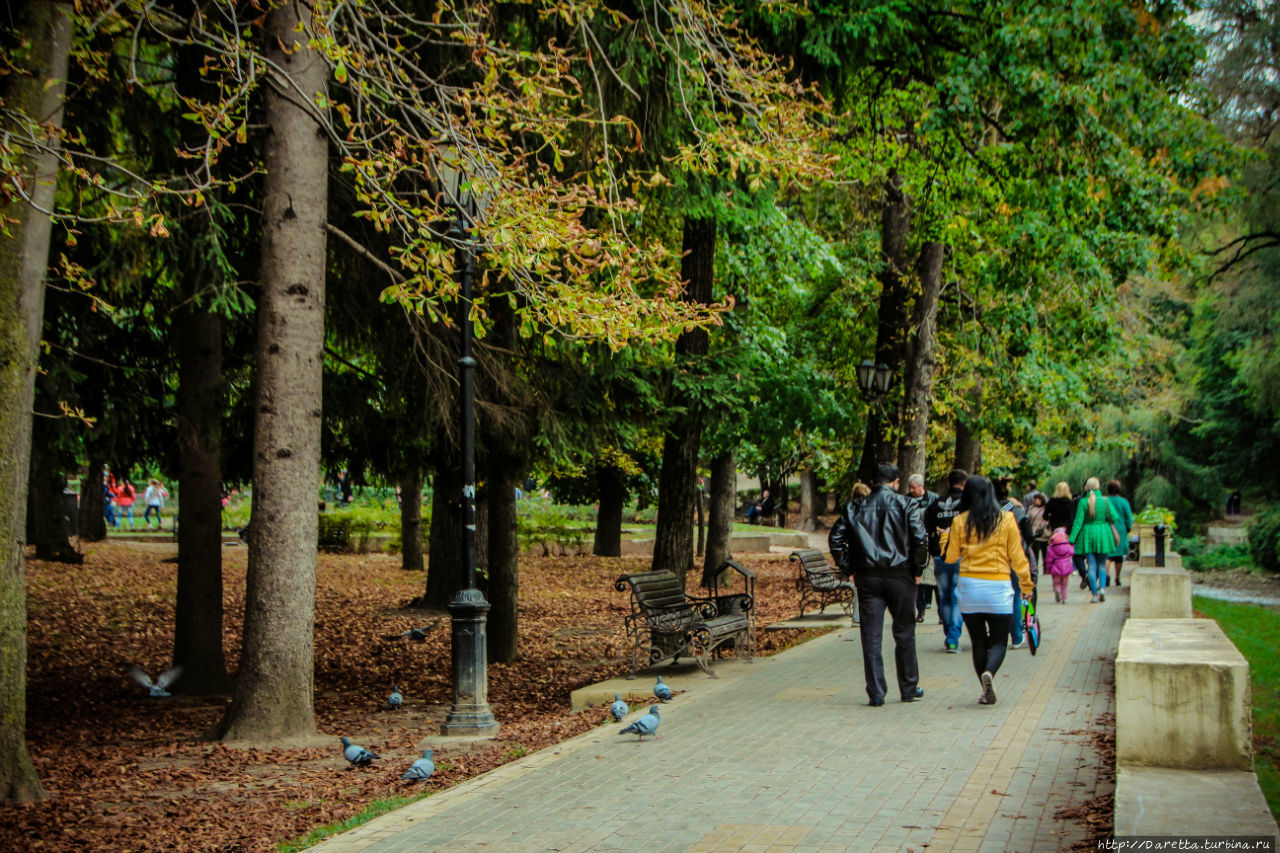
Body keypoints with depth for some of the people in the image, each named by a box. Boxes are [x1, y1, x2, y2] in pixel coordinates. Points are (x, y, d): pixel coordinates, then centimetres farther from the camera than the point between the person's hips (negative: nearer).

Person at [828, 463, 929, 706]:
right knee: (904, 634, 12)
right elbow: (920, 539, -11)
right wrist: (917, 570, 0)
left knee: (871, 637, 3)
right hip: (900, 577, -1)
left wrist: (849, 569, 6)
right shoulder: (906, 505, -2)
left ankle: (876, 693, 2)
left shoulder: (856, 508, 5)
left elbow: (835, 538, 0)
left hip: (867, 577, 1)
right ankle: (909, 689, 21)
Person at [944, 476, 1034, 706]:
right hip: (998, 587, -1)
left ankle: (986, 692, 11)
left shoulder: (960, 521, -1)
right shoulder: (1006, 519, -2)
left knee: (978, 641, 12)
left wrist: (947, 540, 23)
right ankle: (989, 672, -21)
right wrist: (1026, 584, 11)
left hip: (969, 586, 1)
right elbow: (1017, 556, 1)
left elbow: (951, 557, 4)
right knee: (999, 641, 8)